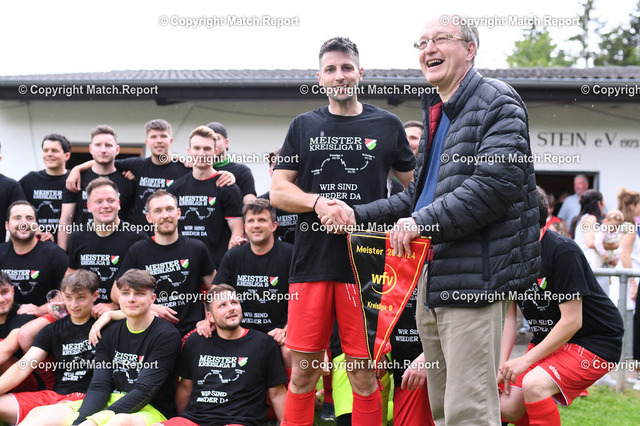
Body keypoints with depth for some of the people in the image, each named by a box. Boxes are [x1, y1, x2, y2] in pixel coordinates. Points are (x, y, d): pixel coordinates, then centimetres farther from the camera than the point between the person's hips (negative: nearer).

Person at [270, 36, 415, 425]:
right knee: (304, 371, 3)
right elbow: (278, 192, 9)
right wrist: (318, 202, -10)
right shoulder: (304, 126, 12)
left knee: (364, 374, 1)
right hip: (312, 261, 1)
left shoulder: (387, 125, 9)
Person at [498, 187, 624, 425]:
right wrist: (502, 365, -8)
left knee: (534, 384, -32)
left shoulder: (563, 252, -22)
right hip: (550, 342, 8)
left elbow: (572, 321, -23)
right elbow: (509, 316, 3)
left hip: (596, 342, -8)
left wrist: (526, 360, -23)